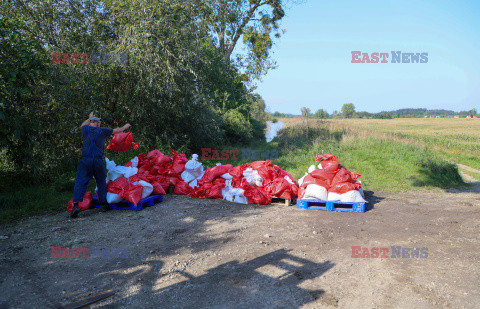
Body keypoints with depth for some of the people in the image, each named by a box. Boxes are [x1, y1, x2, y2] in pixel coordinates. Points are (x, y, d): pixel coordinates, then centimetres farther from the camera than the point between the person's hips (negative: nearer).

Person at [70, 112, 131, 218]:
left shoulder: (85, 129, 11)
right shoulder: (102, 130, 8)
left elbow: (83, 125, 38)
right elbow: (117, 130, 23)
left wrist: (90, 118, 56)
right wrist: (125, 127, 43)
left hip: (85, 160, 1)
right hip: (98, 161, -1)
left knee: (80, 182, -1)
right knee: (101, 182, 13)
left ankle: (76, 204, -15)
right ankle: (103, 204, 16)